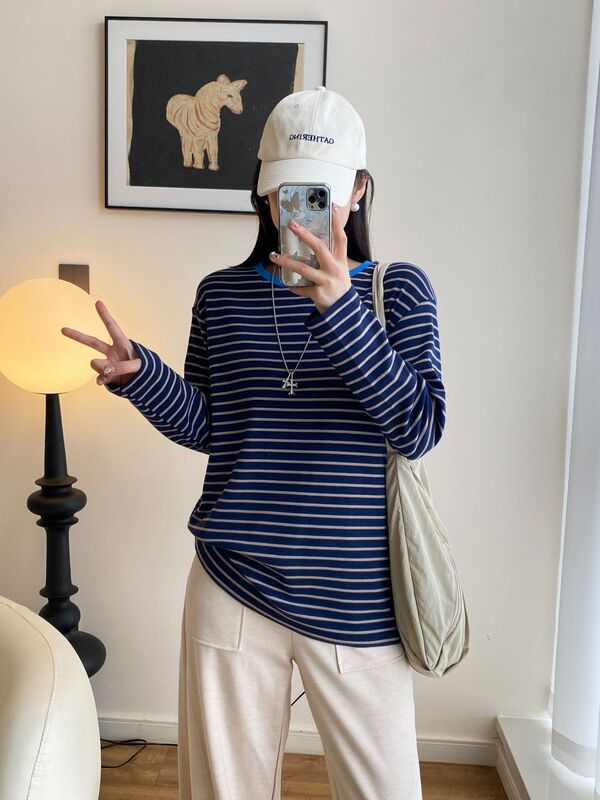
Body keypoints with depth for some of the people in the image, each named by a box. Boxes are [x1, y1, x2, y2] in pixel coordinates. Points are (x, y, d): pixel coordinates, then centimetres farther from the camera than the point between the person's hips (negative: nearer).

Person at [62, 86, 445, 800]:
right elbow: (205, 427, 8)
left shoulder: (398, 288, -4)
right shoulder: (222, 294, 3)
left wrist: (340, 307, -26)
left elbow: (421, 428, -16)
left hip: (356, 599, -1)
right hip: (232, 587, 2)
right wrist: (140, 374, -11)